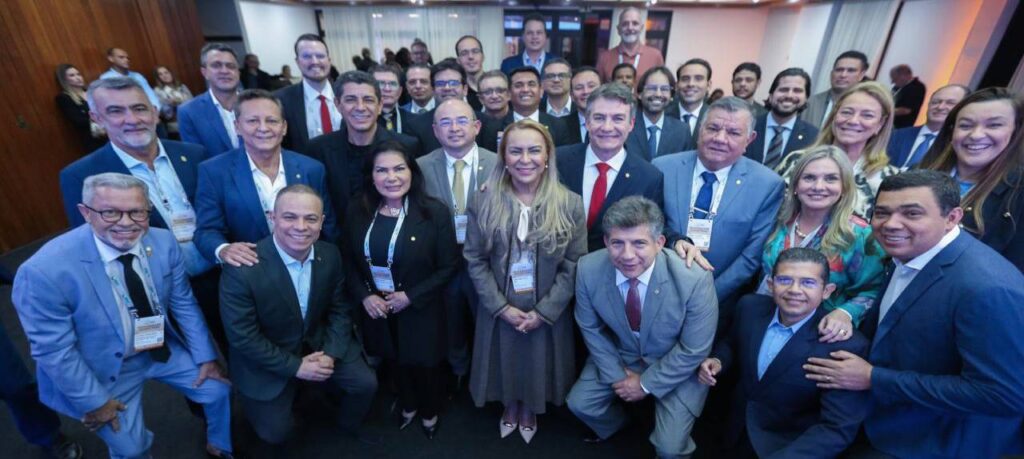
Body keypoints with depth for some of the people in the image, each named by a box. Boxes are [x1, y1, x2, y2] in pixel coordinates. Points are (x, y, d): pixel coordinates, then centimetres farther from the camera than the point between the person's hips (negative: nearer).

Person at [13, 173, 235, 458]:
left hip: (164, 348, 4)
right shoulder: (45, 271, -28)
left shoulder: (164, 242, -17)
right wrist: (93, 401, -11)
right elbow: (53, 349, -18)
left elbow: (183, 304, -5)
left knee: (219, 389, 9)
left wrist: (205, 357, -2)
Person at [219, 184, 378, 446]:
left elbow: (340, 310, -2)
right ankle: (287, 396, 32)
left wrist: (331, 354, -14)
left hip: (318, 344, 3)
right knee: (275, 433, -2)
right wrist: (295, 366, -18)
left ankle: (349, 426, 26)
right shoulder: (242, 268, -27)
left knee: (365, 384, -6)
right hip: (265, 361, -3)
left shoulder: (331, 255, -13)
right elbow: (242, 336, -19)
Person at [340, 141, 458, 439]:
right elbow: (348, 260, 3)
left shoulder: (435, 212, -19)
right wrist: (363, 295, -12)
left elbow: (449, 266, -15)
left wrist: (411, 296, -19)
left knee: (424, 364, 17)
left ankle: (430, 412, 50)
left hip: (420, 310, -3)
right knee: (394, 362, 26)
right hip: (376, 308, 4)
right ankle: (408, 405, 57)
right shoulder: (357, 212, -7)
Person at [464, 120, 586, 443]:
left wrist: (543, 311, -13)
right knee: (505, 362, 21)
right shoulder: (484, 203, -10)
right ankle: (510, 407, 55)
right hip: (500, 310, 1)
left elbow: (575, 265, -10)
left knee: (538, 364, 20)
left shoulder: (569, 204, -12)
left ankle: (530, 411, 53)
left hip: (548, 312, 0)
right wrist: (502, 307, -13)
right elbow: (475, 261, -7)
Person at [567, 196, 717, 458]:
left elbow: (693, 350, -19)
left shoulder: (695, 279, -33)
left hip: (677, 368, -2)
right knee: (580, 403, 2)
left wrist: (647, 384, -12)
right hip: (619, 355, 3)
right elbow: (590, 328, -7)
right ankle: (614, 427, 37)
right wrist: (616, 374, -6)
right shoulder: (588, 269, -25)